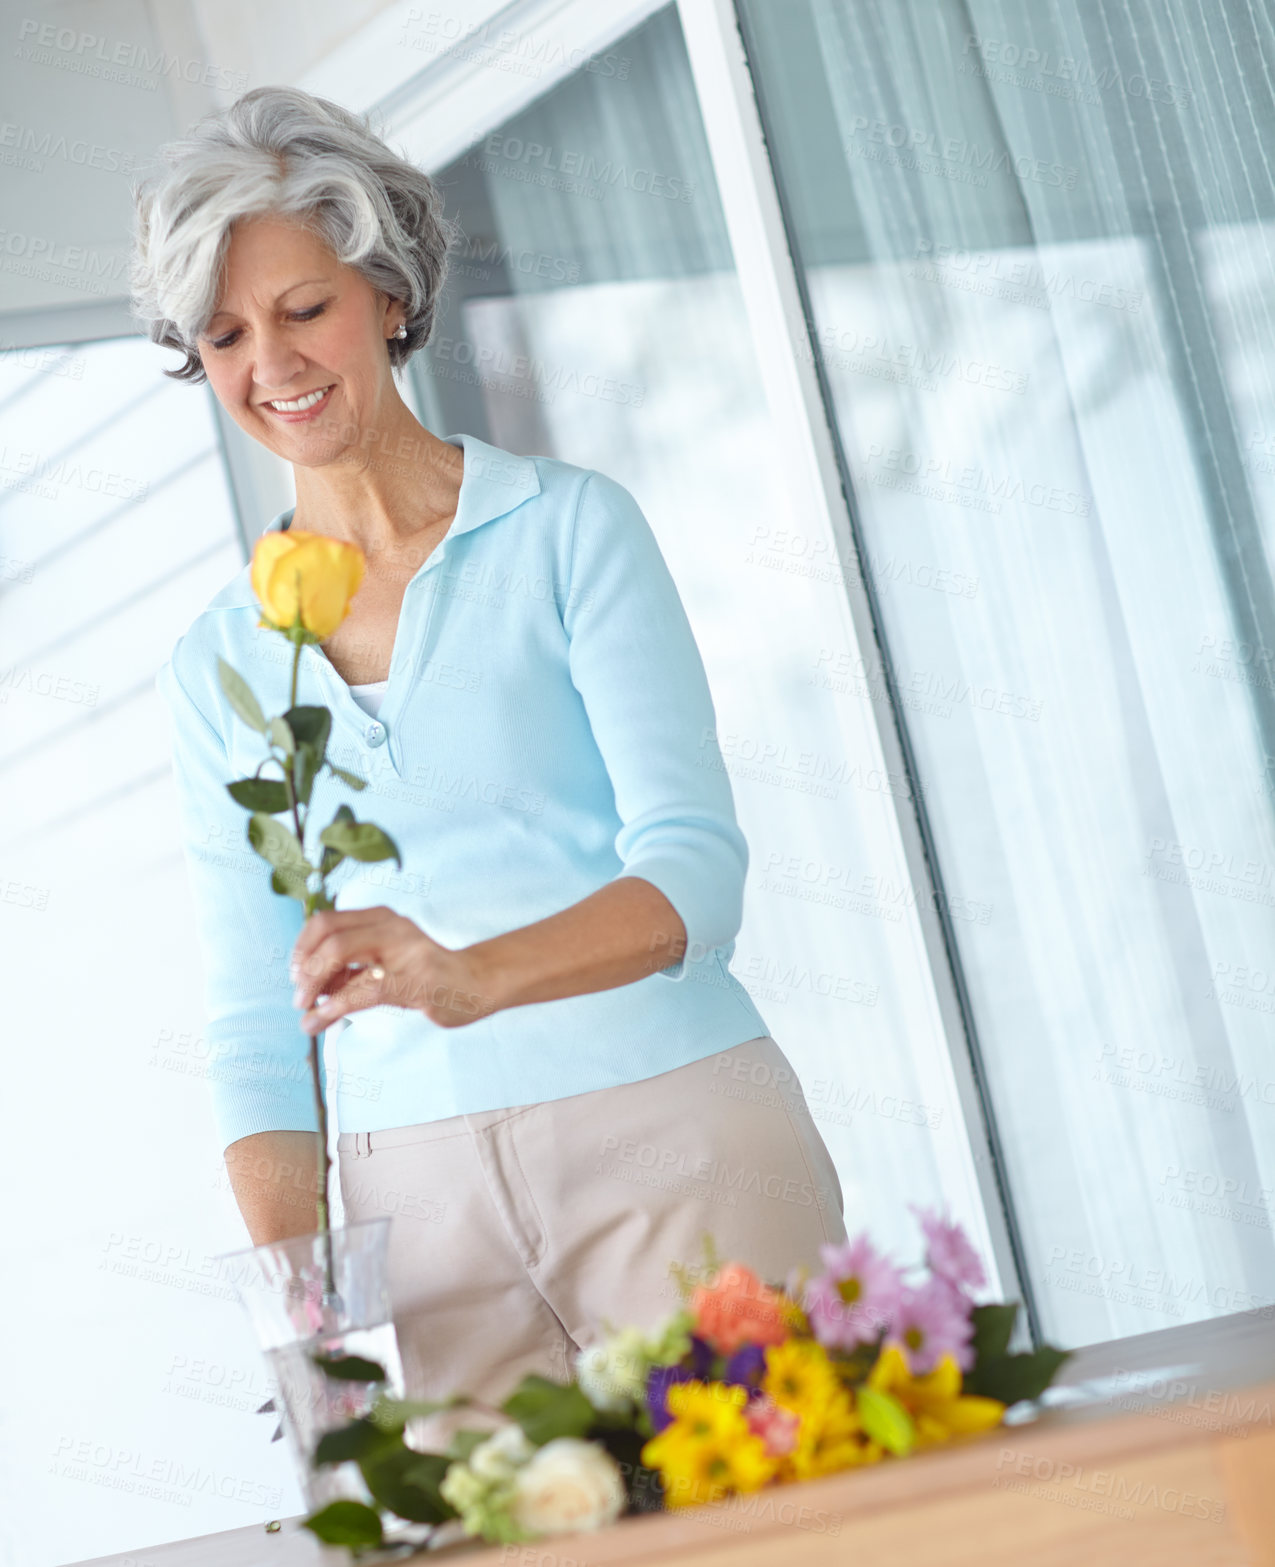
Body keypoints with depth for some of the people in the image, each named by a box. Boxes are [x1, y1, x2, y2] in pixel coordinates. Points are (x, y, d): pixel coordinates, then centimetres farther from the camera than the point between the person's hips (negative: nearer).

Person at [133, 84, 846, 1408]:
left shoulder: (570, 528, 1)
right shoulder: (216, 667, 11)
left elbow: (694, 861, -9)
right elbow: (255, 1025, 10)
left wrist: (472, 976, -28)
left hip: (668, 1136, -2)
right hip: (414, 1194, 3)